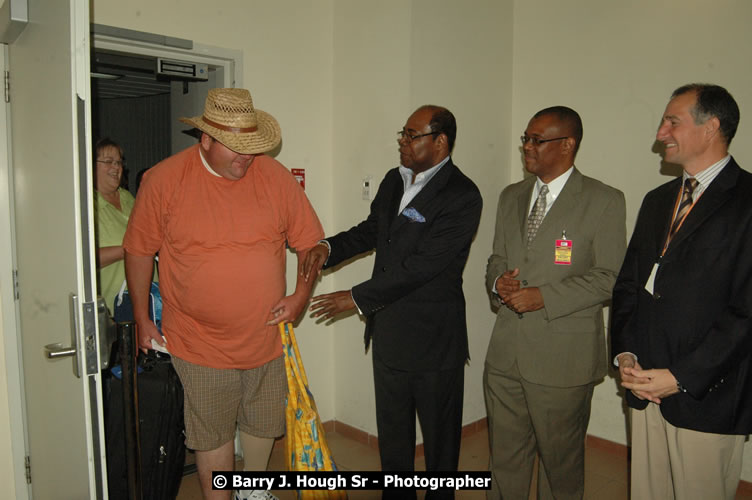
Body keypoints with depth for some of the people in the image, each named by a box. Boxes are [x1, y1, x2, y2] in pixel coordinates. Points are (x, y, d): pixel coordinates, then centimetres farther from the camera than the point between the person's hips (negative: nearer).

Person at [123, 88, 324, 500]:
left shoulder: (275, 176, -6)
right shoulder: (164, 179, -10)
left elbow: (309, 241, 2)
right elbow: (139, 252, 0)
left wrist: (302, 294, -10)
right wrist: (142, 319, 2)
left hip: (267, 337, 3)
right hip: (200, 343, -2)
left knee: (262, 425, 21)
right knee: (212, 435, 10)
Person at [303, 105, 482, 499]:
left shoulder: (462, 197, -19)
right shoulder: (394, 181, 6)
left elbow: (421, 266, -24)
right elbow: (370, 230, 17)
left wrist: (357, 298, -19)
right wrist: (328, 247, -4)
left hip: (433, 338, -7)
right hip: (388, 331, 7)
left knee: (439, 436, 14)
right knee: (391, 432, 22)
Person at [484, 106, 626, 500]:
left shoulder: (604, 201, -6)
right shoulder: (511, 197, 12)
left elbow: (610, 277, -9)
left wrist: (544, 296, -18)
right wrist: (498, 282, -5)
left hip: (562, 358, -5)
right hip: (505, 353, 5)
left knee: (560, 460, 13)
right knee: (504, 456, 17)